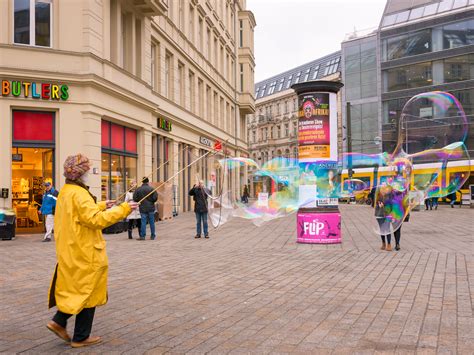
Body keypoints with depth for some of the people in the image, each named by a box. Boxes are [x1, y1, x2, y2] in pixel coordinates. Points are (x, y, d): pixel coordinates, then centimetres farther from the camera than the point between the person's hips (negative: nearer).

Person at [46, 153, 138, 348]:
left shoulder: (65, 191, 10)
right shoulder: (78, 193, -20)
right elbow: (95, 219, -29)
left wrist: (102, 205, 21)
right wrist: (123, 208, -27)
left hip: (70, 251, 9)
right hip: (84, 252, -9)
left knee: (74, 288, 22)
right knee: (88, 291, 3)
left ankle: (59, 321, 18)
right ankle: (81, 337, 13)